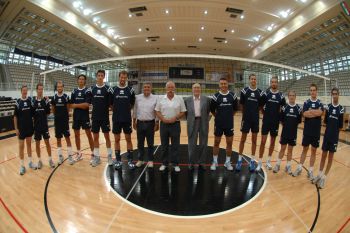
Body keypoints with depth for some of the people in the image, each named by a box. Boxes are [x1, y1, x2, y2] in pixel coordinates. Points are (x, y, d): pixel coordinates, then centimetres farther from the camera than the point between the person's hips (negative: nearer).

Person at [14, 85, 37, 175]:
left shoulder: (30, 100, 0)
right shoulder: (18, 102, -7)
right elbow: (15, 116, -4)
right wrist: (16, 128, -7)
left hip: (30, 126, 3)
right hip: (21, 127, -3)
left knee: (29, 144, 13)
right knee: (21, 146, 4)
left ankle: (30, 162, 25)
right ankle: (22, 166, 14)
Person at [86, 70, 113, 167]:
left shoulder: (108, 89, -4)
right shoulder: (91, 89, 5)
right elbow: (88, 103, 9)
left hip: (105, 117, -3)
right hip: (95, 117, 3)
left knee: (107, 136, 5)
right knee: (95, 137, 9)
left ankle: (109, 156, 19)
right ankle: (97, 157, 21)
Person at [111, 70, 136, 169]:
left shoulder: (130, 90, 0)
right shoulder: (113, 90, 0)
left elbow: (132, 104, 8)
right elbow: (111, 104, 7)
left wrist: (126, 110, 7)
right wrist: (117, 110, 7)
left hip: (127, 119, 0)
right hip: (116, 119, 1)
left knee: (128, 139, 5)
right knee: (117, 140, 7)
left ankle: (130, 160, 16)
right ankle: (118, 160, 20)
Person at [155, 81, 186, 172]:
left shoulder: (179, 99, -1)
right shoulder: (161, 99, 2)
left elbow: (183, 112, 0)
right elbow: (157, 111, 3)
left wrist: (175, 118, -13)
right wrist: (163, 119, -11)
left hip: (175, 124, -1)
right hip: (164, 124, 1)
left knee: (175, 145, 5)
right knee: (164, 145, 10)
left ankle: (175, 164, 17)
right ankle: (164, 163, 23)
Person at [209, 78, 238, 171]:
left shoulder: (233, 95, -1)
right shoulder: (216, 96, -5)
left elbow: (235, 108, 11)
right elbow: (212, 109, 4)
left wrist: (229, 116, 11)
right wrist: (218, 116, 8)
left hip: (229, 123, 2)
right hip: (218, 123, -1)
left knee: (229, 143, 8)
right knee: (216, 142, 8)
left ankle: (228, 162, 24)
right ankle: (215, 161, 22)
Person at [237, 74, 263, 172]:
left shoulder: (259, 92, 2)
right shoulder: (244, 91, -4)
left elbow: (260, 106, 10)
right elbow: (241, 104, 2)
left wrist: (255, 111, -1)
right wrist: (247, 111, 5)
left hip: (256, 119, 2)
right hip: (246, 118, -2)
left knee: (254, 140, 9)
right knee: (243, 139, 5)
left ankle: (252, 161, 20)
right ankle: (239, 160, 17)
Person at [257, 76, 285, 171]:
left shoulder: (281, 96, 1)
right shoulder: (265, 93, -3)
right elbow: (261, 106, 4)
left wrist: (278, 116, 3)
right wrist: (266, 113, 4)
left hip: (275, 122, 2)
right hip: (266, 121, -2)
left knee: (272, 142, 11)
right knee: (263, 141, -4)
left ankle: (268, 161, 26)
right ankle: (260, 163, 6)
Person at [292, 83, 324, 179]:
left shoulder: (320, 103, 2)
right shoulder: (306, 103, 2)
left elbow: (320, 112, -19)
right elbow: (304, 114, -14)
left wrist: (310, 111, -12)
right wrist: (316, 113, -14)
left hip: (316, 131, 0)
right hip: (307, 130, 0)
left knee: (314, 150, 8)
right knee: (305, 149, 8)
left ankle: (311, 170, 18)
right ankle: (299, 168, 18)